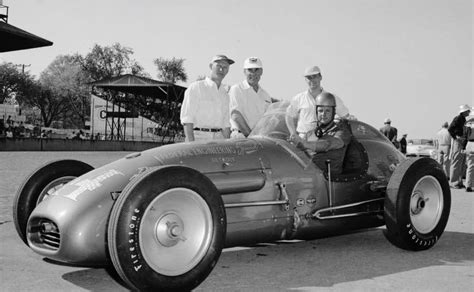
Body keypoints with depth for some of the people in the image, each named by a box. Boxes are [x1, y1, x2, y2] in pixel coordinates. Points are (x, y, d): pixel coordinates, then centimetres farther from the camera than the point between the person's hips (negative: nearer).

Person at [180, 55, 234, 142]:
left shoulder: (225, 94, 18)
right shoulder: (195, 87, 0)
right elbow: (186, 118, -8)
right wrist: (191, 144, -17)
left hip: (219, 138, 5)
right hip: (198, 137, -5)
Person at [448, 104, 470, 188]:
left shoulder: (463, 119, 16)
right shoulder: (457, 118, -11)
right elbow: (450, 129, -19)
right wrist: (455, 137, -19)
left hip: (463, 142, 9)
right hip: (457, 141, -9)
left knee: (462, 163, 10)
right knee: (456, 162, -7)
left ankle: (459, 181, 16)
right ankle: (453, 182, -2)